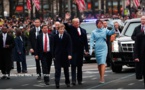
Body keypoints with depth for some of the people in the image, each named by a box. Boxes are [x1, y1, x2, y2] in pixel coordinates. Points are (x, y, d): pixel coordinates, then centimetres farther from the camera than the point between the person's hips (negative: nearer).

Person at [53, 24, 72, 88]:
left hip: (65, 55, -1)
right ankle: (57, 83, -11)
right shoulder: (55, 36, 2)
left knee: (66, 69, 11)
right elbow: (54, 46, 6)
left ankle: (67, 82, 24)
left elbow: (69, 46, -8)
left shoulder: (67, 36, -4)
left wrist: (69, 54, -18)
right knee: (57, 69, -7)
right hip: (58, 55, 1)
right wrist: (54, 55, 3)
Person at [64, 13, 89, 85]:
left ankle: (79, 80, 16)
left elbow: (85, 41, 11)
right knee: (73, 65, -8)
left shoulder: (83, 30, 12)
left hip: (80, 50, 4)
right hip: (73, 50, -4)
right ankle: (73, 80, -11)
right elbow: (66, 27, -18)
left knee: (80, 66, 9)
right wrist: (66, 20, -35)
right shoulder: (71, 29, 2)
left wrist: (86, 50, 5)